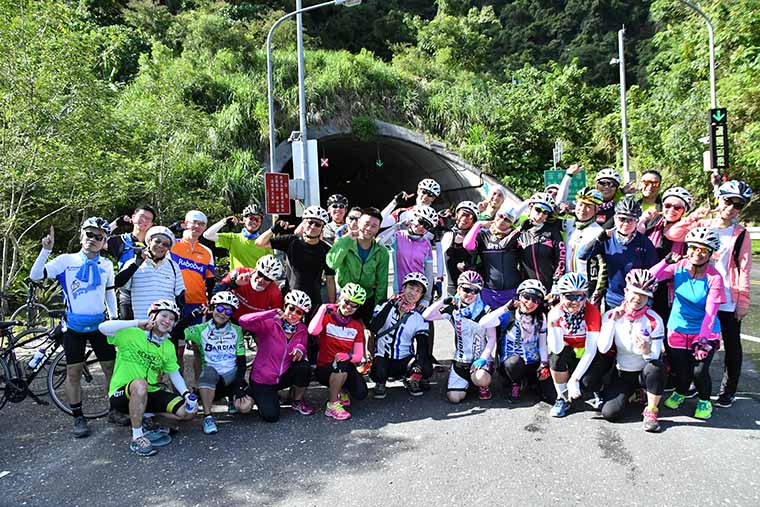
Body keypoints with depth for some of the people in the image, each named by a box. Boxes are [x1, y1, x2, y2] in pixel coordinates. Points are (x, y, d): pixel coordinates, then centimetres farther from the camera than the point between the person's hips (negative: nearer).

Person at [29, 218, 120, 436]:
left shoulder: (106, 265, 5)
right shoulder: (66, 260, -4)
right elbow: (35, 275, -11)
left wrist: (113, 315, 8)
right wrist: (46, 250, -21)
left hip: (99, 325, 2)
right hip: (74, 326, -2)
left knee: (111, 368, 4)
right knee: (73, 373, 1)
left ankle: (114, 410, 20)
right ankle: (78, 418, 14)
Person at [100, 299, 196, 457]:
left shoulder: (168, 346, 7)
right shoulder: (132, 334, -11)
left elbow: (174, 374, 9)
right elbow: (103, 328, -26)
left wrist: (187, 394, -7)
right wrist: (137, 323, -25)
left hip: (150, 394, 6)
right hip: (122, 393, -6)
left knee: (188, 412, -9)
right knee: (140, 384, -41)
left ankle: (145, 416, 10)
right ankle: (137, 438, -24)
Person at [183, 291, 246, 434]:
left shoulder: (236, 331, 5)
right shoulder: (201, 330, 2)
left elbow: (241, 360, 2)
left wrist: (239, 382, -10)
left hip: (232, 375, 2)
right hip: (211, 379, -2)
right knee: (208, 371, -37)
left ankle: (232, 396, 18)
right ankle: (207, 416, -28)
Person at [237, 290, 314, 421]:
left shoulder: (301, 330, -3)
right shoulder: (269, 324, -18)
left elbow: (302, 349, 0)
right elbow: (244, 321, -32)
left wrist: (300, 349, -25)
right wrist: (273, 313, -37)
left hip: (283, 377, 4)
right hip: (262, 380, -4)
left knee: (303, 367, -25)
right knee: (271, 416, -18)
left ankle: (298, 402, 2)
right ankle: (252, 394, 15)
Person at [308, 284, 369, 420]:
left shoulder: (357, 326, 6)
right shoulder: (327, 317, -4)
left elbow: (358, 356, -1)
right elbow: (312, 331, -27)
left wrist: (348, 356, -24)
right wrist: (323, 308, -18)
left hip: (346, 369, 4)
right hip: (324, 368, -4)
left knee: (361, 393, -20)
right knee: (342, 364, -36)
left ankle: (341, 390, 14)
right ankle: (332, 405, -20)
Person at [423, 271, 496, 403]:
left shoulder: (485, 310, -4)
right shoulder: (453, 309, 1)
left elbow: (492, 338, -3)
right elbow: (426, 316, -7)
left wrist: (483, 358, -16)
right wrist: (442, 301, -15)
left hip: (481, 358, -2)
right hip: (461, 360, 2)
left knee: (480, 379, -36)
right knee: (454, 397, -13)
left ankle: (483, 386, 3)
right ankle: (469, 381, 20)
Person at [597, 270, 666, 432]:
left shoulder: (654, 320, -12)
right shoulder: (611, 315, -7)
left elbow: (655, 358, -14)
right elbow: (603, 349, -17)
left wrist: (647, 352, -39)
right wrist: (613, 320, -23)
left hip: (644, 372, -1)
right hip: (622, 374, 1)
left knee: (657, 366, -37)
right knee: (610, 413, -20)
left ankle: (651, 411, -14)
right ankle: (632, 394, 14)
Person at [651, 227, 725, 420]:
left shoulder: (714, 278, -15)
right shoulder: (678, 266, -6)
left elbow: (710, 313, -16)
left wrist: (702, 339, -21)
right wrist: (666, 261, -22)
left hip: (705, 332, -2)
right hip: (678, 329, 3)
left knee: (699, 370, -14)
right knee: (679, 369, 1)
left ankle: (704, 400, 19)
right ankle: (680, 393, 36)